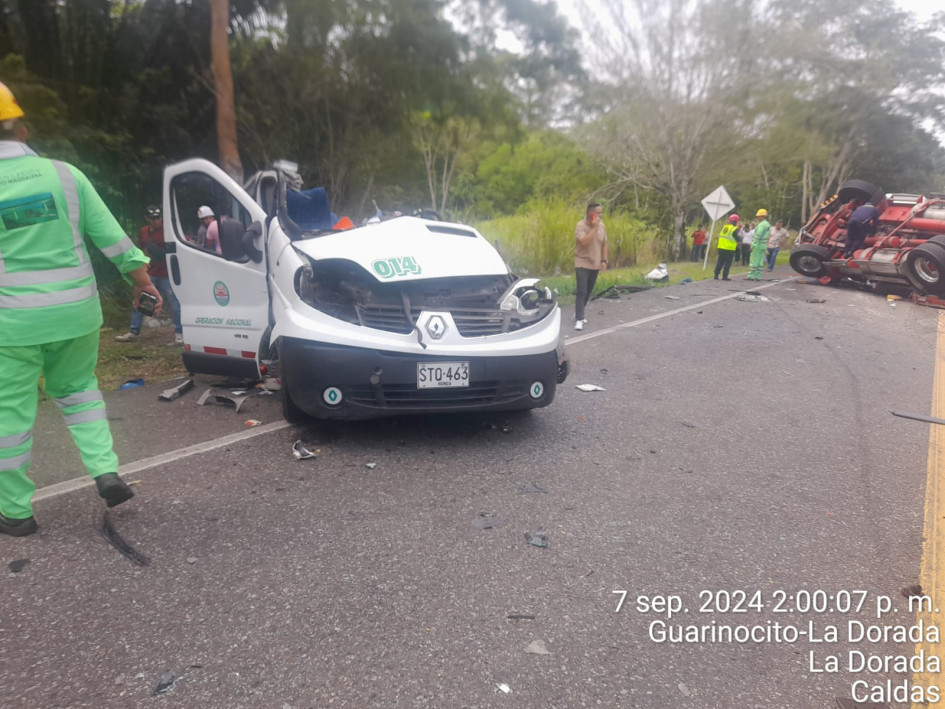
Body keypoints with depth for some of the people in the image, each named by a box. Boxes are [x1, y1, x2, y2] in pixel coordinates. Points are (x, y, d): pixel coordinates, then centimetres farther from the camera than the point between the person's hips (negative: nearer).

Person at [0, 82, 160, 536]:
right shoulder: (63, 174, -1)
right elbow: (109, 233, 1)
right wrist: (139, 272, 13)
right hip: (76, 312, 3)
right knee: (77, 389, 22)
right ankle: (106, 473, 11)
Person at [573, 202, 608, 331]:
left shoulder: (601, 225, 4)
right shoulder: (580, 225, -14)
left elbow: (604, 244, 11)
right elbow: (584, 242, -30)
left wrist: (604, 260, 5)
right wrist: (594, 227, -26)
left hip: (595, 264, 6)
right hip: (582, 263, -6)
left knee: (588, 291, 12)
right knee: (581, 291, -13)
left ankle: (578, 313, 30)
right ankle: (579, 319, -13)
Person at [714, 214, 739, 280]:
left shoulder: (724, 227, 11)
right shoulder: (734, 229, -9)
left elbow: (719, 236, 17)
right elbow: (737, 239, -11)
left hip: (721, 248, 6)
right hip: (729, 249, -6)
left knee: (720, 262, 11)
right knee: (727, 263, 0)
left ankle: (716, 275, 9)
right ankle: (724, 276, -2)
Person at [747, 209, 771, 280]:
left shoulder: (762, 224, -16)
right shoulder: (767, 224, 16)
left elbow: (758, 236, -20)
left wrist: (753, 245, -19)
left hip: (757, 245, -10)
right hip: (763, 246, 10)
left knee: (753, 261, -6)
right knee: (760, 261, 9)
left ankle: (751, 276, -5)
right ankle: (758, 276, 10)